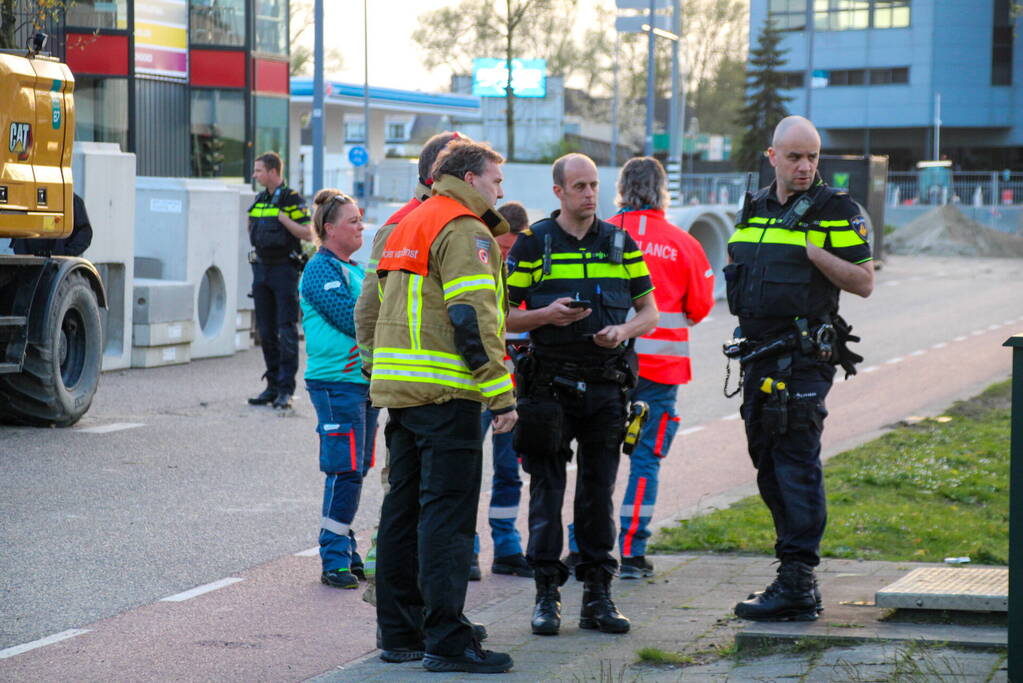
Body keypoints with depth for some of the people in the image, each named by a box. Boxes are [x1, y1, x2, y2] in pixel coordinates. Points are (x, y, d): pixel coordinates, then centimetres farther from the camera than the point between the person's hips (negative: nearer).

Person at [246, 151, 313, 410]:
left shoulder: (293, 199, -7)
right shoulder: (259, 200, 14)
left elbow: (308, 235, -10)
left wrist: (284, 219, -18)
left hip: (284, 269, -7)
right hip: (261, 268, 7)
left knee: (287, 331, -8)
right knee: (266, 331, 8)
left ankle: (286, 390, -7)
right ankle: (273, 386, 14)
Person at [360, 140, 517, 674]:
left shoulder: (405, 226, 20)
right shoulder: (464, 230, -9)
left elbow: (370, 308, 24)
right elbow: (473, 318, -18)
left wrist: (381, 376, 27)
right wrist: (501, 395, -19)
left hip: (398, 389, 9)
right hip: (446, 392, -9)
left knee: (403, 508, 13)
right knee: (446, 515, -9)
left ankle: (398, 633, 18)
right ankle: (446, 640, -10)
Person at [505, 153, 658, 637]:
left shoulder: (620, 243, 8)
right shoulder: (533, 244, 0)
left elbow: (649, 310, 13)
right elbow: (504, 314, 1)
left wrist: (623, 330, -8)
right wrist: (546, 315, -17)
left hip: (605, 383, 2)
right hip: (548, 384, -2)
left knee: (599, 492, 5)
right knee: (547, 490, 0)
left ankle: (597, 595, 11)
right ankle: (547, 594, 6)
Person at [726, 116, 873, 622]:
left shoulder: (836, 211, -4)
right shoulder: (754, 208, 15)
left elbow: (864, 282, -8)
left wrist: (816, 253, -19)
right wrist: (737, 277, 8)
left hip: (805, 357, -7)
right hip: (759, 353, 8)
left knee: (796, 463, -11)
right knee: (769, 467, 10)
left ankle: (797, 585, -10)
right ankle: (795, 578, 19)